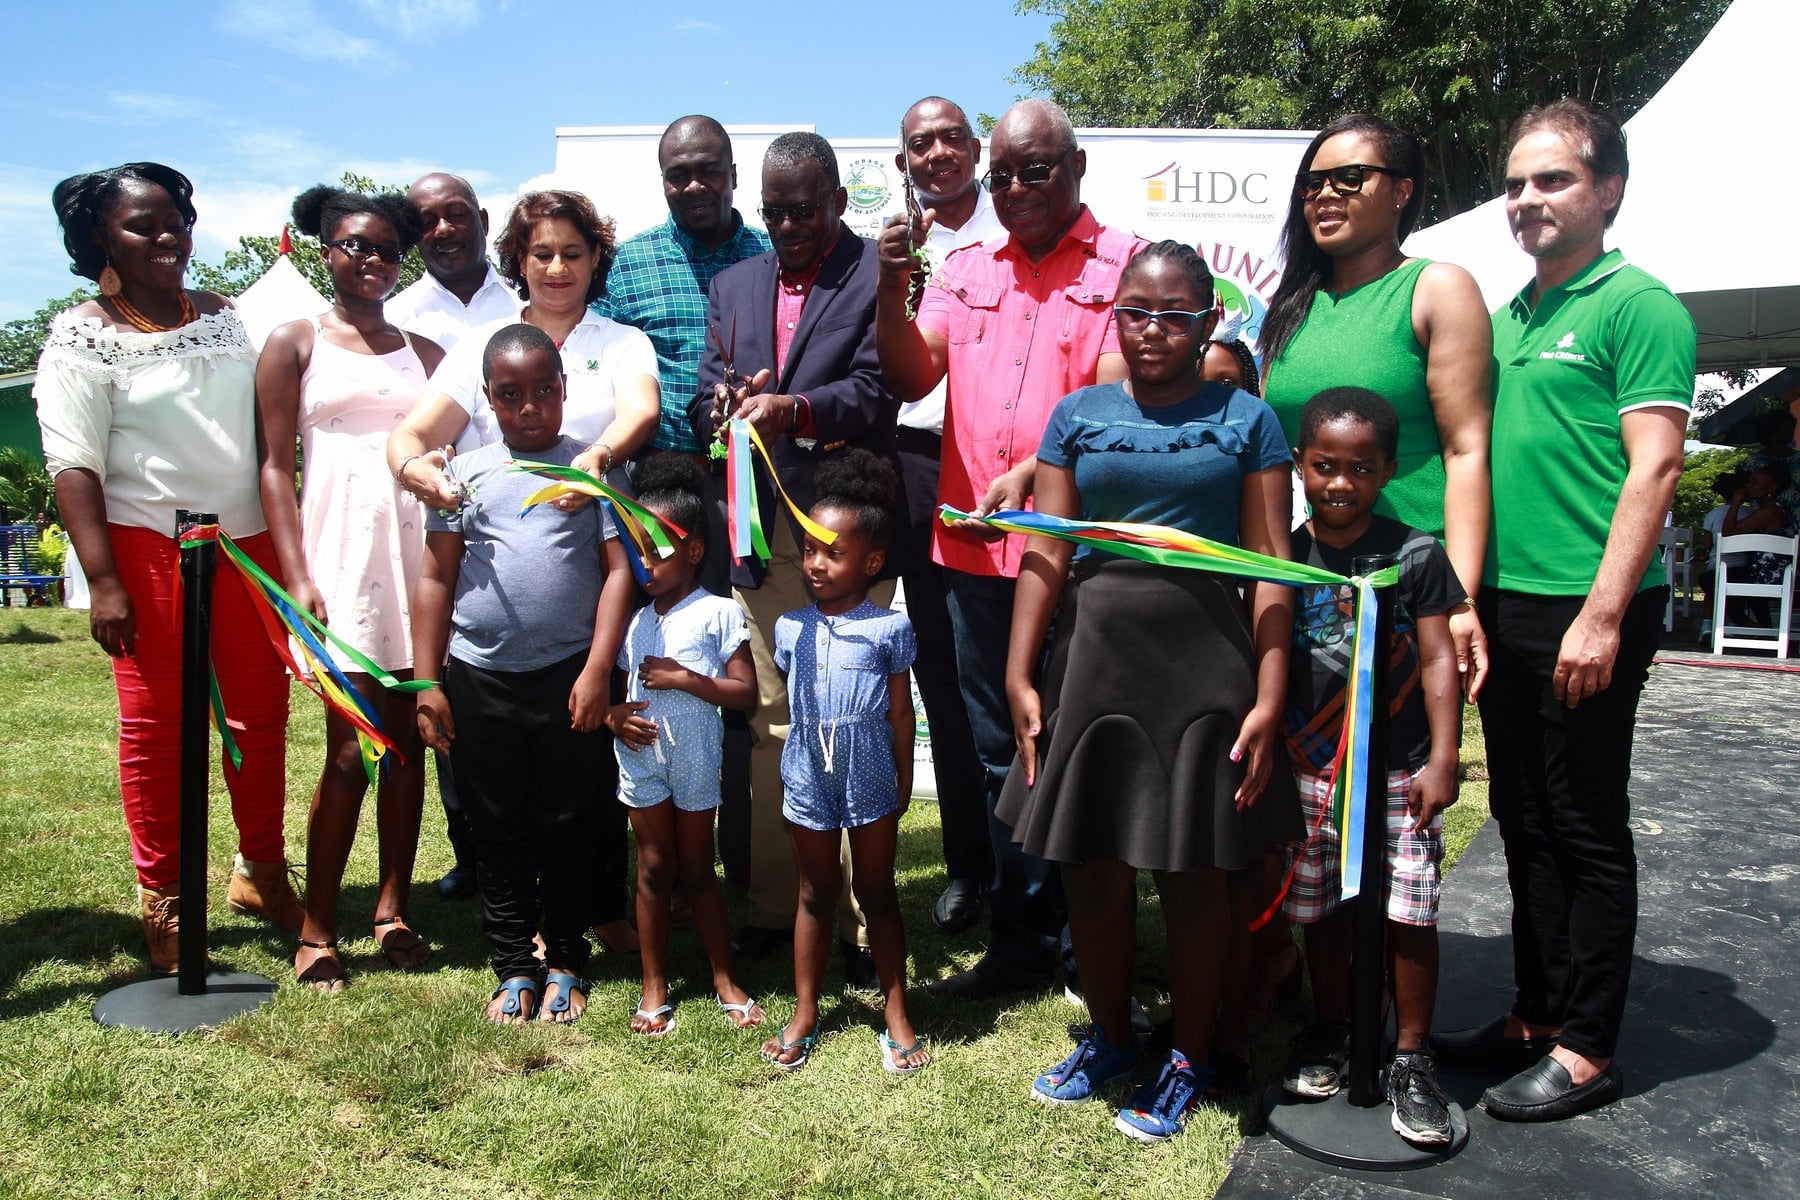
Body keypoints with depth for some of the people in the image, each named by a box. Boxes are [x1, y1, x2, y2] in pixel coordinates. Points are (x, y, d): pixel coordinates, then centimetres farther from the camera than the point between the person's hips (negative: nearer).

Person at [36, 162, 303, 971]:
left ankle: (261, 872, 24)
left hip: (247, 543, 4)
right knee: (155, 723, 3)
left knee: (261, 712, 8)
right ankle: (162, 899, 17)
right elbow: (74, 465, -8)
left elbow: (269, 427, 15)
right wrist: (104, 582, -15)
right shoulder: (82, 338, -3)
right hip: (149, 549, -4)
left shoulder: (225, 317, 11)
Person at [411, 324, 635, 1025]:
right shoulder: (467, 473, 6)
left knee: (565, 828, 9)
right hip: (478, 678, 2)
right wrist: (427, 684, 2)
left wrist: (596, 671, -10)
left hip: (569, 675, -2)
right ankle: (515, 969, 24)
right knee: (498, 831, 11)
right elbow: (435, 580, 7)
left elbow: (619, 569, -3)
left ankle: (566, 965, 23)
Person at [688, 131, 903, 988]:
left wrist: (794, 410, -26)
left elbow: (878, 391, -10)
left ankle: (857, 919, 9)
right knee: (768, 724, 10)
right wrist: (723, 401, -10)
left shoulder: (880, 276, 1)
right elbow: (703, 394, 13)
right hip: (759, 536, 5)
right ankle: (772, 907, 22)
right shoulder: (733, 284, 19)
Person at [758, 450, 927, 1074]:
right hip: (808, 777, 3)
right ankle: (805, 1013, 26)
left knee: (876, 892, 10)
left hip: (871, 779, -2)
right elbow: (790, 703, 8)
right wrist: (787, 765, 6)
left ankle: (896, 1012, 23)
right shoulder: (791, 628, 2)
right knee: (815, 894, 14)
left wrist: (903, 783, 1)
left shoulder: (890, 628, -7)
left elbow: (901, 713, -2)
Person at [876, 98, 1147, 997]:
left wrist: (1031, 474, -26)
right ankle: (1021, 939, 27)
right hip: (974, 550, 6)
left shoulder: (1123, 264, -4)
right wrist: (891, 293, -12)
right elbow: (913, 378, 4)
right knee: (1000, 751, 13)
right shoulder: (965, 269, 14)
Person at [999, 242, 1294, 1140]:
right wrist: (1019, 676, -5)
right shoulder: (1078, 415, 8)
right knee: (1090, 865, 10)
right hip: (1093, 661, 2)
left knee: (1192, 872, 7)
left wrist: (1268, 698, -8)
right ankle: (1109, 1037, 32)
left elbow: (1271, 566, -1)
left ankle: (1188, 1060, 27)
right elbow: (1045, 553, 3)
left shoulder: (1246, 419, 3)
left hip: (1204, 668, -2)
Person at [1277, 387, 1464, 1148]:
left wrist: (1442, 759, -6)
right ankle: (1330, 1030, 32)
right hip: (1310, 772, 2)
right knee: (1322, 912, 12)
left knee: (1409, 915, 1)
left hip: (1401, 771, -1)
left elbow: (1438, 659, -2)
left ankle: (1410, 1057, 18)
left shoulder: (1415, 554, -3)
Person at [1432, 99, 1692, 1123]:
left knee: (1588, 831, 3)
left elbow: (1654, 466, -14)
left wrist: (1603, 615, -20)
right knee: (1525, 820, 15)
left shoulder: (1637, 306, -6)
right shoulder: (1507, 319, 16)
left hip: (1586, 615, -7)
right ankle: (1538, 1012, 29)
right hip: (1505, 612, 8)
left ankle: (1587, 1048, 16)